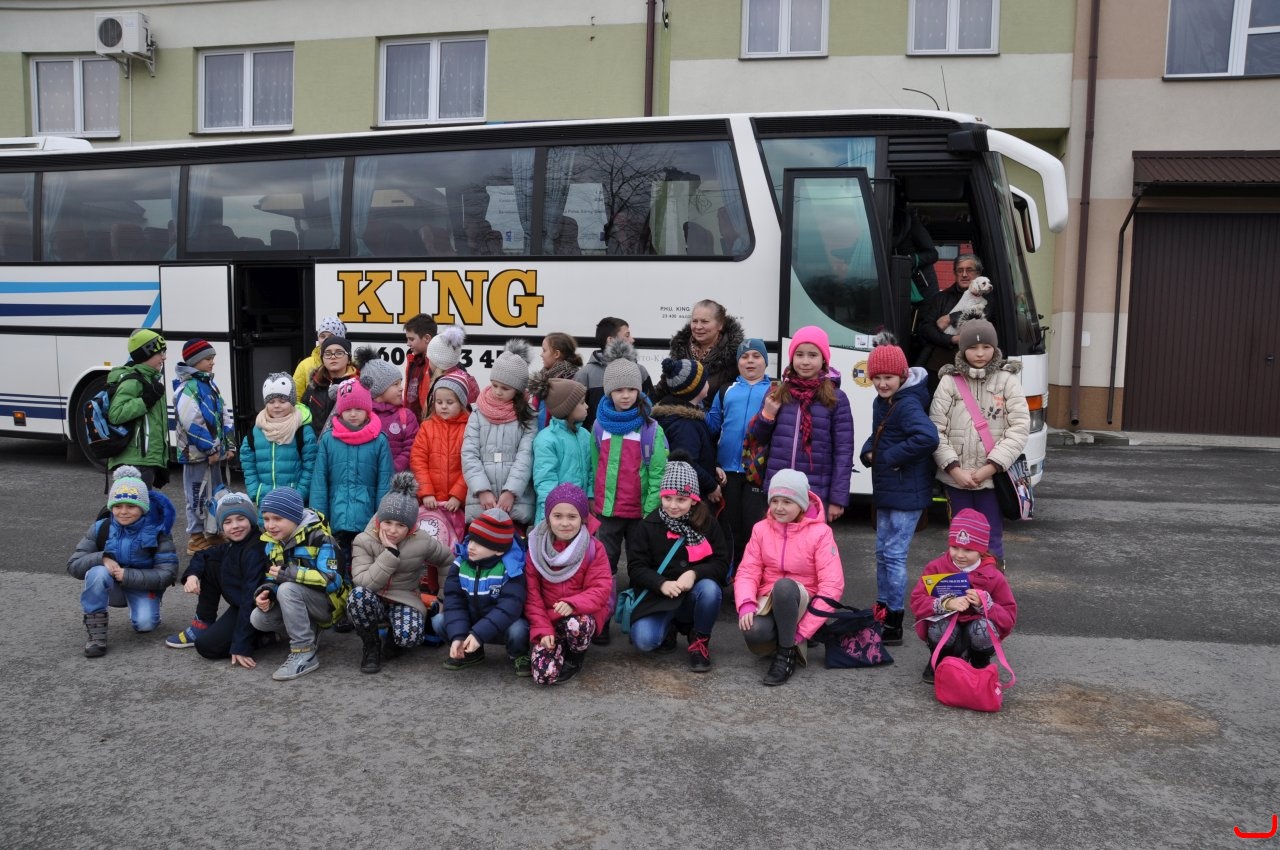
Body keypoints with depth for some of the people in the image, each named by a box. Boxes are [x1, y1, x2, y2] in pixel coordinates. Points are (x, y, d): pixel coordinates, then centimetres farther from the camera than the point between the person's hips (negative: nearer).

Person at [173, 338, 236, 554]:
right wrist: (210, 449, -18)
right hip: (197, 453, -10)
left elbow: (224, 415, 17)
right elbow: (191, 423, -22)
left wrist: (229, 444, 10)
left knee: (215, 494, 18)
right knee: (199, 496, -3)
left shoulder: (209, 384, 14)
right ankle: (196, 538, 7)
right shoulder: (187, 388, -15)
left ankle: (214, 534, 30)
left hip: (213, 452, 10)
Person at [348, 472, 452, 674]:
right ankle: (371, 646, -8)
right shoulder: (364, 541, -14)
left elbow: (449, 561, 7)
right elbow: (363, 582, -25)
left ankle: (392, 636, 9)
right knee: (358, 595, -37)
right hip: (374, 601, 0)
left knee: (409, 636, -34)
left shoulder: (423, 543, -11)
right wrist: (390, 554, -30)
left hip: (405, 601, 0)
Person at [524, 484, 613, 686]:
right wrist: (542, 629, -14)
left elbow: (601, 590, -12)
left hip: (581, 614, -1)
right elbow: (531, 594, -3)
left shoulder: (594, 549, -7)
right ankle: (560, 648, 16)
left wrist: (573, 604, -30)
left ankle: (575, 659, -3)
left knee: (575, 625, -40)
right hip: (547, 618, 1)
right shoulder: (536, 548, -3)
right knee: (545, 674, -21)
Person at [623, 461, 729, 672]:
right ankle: (670, 627, 13)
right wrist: (662, 584, -26)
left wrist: (694, 573, -26)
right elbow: (636, 568, -7)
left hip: (695, 595, 0)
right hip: (659, 596, 0)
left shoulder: (708, 524, -4)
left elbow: (721, 564, -7)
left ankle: (699, 640, -4)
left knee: (710, 589, -35)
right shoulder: (649, 525, -4)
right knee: (644, 640, -26)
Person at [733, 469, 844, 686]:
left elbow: (832, 586, -16)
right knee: (753, 633, -33)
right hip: (769, 601, 2)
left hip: (802, 601, -2)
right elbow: (747, 572, -3)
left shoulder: (820, 532, -11)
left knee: (784, 586, -37)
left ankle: (788, 652, -17)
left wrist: (803, 631, -21)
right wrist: (746, 605, -25)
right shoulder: (761, 529, 2)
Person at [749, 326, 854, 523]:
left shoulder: (836, 399, -3)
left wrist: (837, 499, -9)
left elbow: (843, 452, -4)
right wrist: (766, 415, -4)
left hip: (816, 496, -3)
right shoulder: (777, 394, 7)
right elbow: (758, 440, 15)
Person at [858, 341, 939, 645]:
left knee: (894, 554, -6)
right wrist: (868, 452, 0)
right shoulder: (881, 402, 9)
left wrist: (892, 457, -24)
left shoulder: (908, 404, -19)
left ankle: (894, 624, 2)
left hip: (907, 493, -10)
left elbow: (927, 437, -34)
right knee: (883, 552, 18)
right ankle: (882, 611, 31)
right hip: (886, 490, 10)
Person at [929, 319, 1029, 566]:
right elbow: (936, 430, -3)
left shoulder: (1007, 380, 1)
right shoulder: (949, 381, 1)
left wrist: (991, 467, -13)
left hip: (993, 478, -1)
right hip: (956, 478, 1)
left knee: (992, 541, 3)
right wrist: (955, 469, -13)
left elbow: (1020, 428, -5)